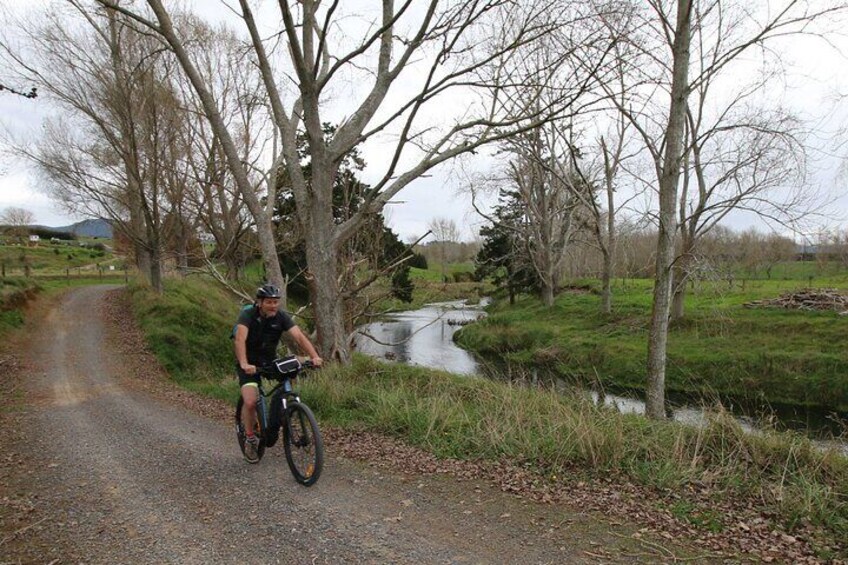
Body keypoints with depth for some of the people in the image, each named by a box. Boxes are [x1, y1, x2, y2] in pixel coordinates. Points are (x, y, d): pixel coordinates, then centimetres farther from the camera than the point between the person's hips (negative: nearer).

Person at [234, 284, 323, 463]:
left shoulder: (281, 317, -13)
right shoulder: (247, 315, -21)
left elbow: (299, 336, -23)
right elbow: (240, 340, -35)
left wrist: (314, 356, -39)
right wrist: (244, 364, -52)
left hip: (270, 360, 4)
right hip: (250, 364, -4)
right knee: (250, 402, -20)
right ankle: (250, 439, 5)